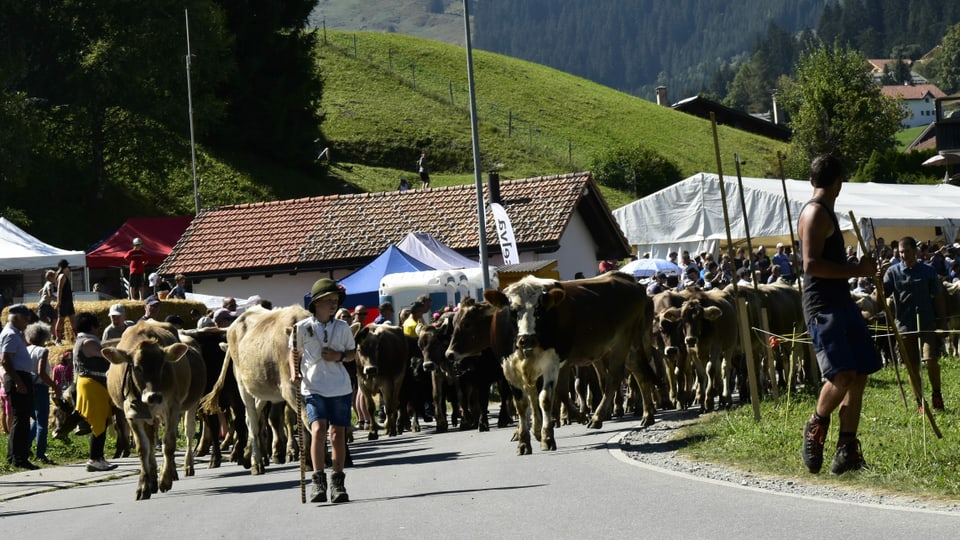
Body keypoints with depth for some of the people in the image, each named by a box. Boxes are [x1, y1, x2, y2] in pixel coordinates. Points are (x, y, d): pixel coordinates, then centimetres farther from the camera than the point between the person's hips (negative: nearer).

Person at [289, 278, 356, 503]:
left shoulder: (343, 327, 5)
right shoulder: (302, 328, -1)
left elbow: (353, 353, 15)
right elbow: (294, 353, 12)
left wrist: (340, 356, -6)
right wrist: (294, 373, -5)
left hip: (340, 388, 2)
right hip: (313, 387, -2)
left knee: (338, 434, 4)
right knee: (318, 430, -17)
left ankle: (338, 483, 12)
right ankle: (318, 481, -13)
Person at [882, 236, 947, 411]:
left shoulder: (928, 271, 3)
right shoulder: (893, 272, 2)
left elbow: (938, 298, 8)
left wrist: (942, 322, 5)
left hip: (927, 324, -1)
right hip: (905, 326, 1)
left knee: (931, 360, -13)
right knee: (912, 367, 4)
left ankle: (937, 395, 8)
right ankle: (920, 402, 15)